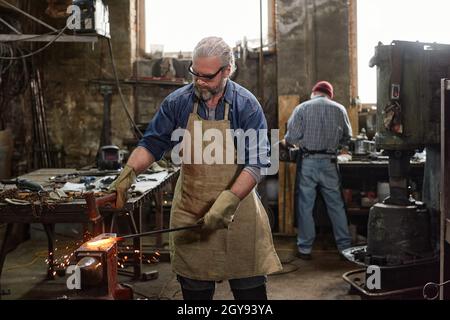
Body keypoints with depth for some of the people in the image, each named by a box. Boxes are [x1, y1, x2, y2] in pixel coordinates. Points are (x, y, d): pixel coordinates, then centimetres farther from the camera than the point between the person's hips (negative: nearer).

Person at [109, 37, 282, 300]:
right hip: (190, 213, 2)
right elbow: (152, 144, 4)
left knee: (250, 289, 4)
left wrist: (229, 201, -26)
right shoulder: (178, 102, 0)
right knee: (194, 290, 11)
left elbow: (256, 162, -14)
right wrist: (128, 174, -13)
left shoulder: (246, 105, -8)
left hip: (237, 210, -2)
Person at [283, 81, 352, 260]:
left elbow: (292, 136, -8)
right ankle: (345, 246, 13)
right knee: (336, 205, 9)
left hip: (308, 161, -2)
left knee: (305, 206, 5)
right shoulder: (339, 109, 5)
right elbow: (347, 138, 10)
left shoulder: (302, 108, -1)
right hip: (329, 162, 2)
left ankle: (305, 249, 9)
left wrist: (286, 142, 14)